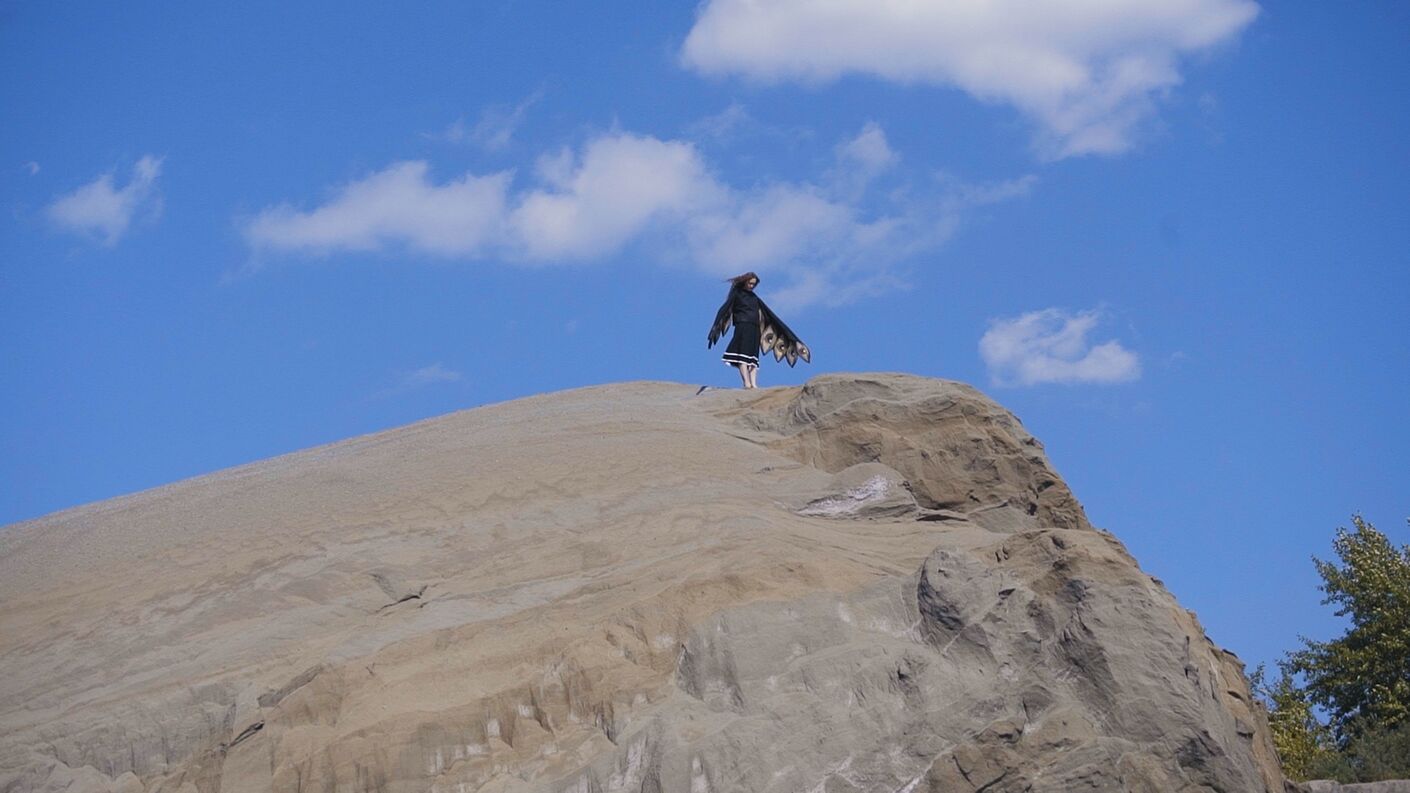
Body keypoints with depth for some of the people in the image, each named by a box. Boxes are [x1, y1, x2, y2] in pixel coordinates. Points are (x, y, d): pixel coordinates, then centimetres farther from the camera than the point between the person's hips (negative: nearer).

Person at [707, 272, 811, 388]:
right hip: (742, 327, -6)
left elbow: (768, 312, 23)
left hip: (754, 329, 6)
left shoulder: (754, 297, 22)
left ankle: (754, 384, -15)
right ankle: (747, 383, -29)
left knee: (753, 357, -5)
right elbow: (725, 309, -5)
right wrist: (716, 325, -20)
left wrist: (782, 327, 20)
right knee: (743, 355, -17)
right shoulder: (736, 294, 7)